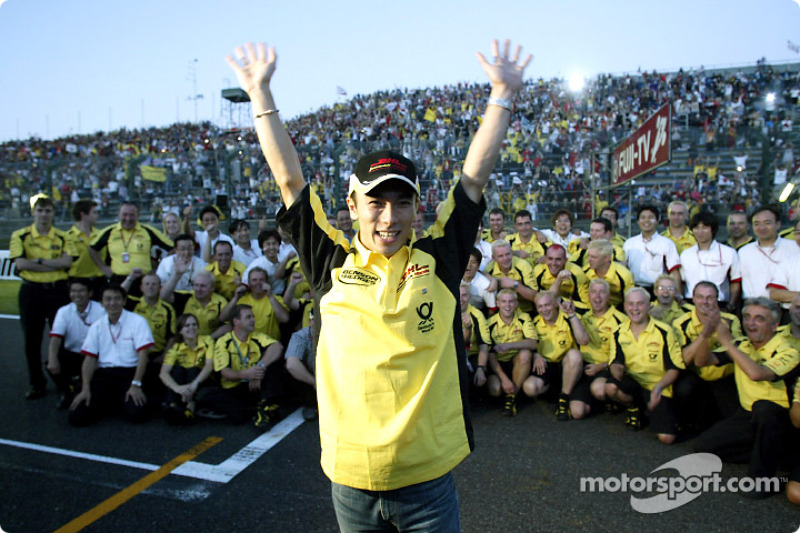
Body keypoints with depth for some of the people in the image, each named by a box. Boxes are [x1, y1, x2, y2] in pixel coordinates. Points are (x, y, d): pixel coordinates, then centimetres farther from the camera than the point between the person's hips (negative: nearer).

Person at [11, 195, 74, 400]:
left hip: (58, 289, 0)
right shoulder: (20, 236, 2)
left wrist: (39, 261, -16)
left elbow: (67, 262, -9)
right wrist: (55, 264, -13)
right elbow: (20, 263, -11)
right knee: (32, 340, 5)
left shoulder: (62, 237, 6)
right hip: (31, 290, 0)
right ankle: (37, 384, 18)